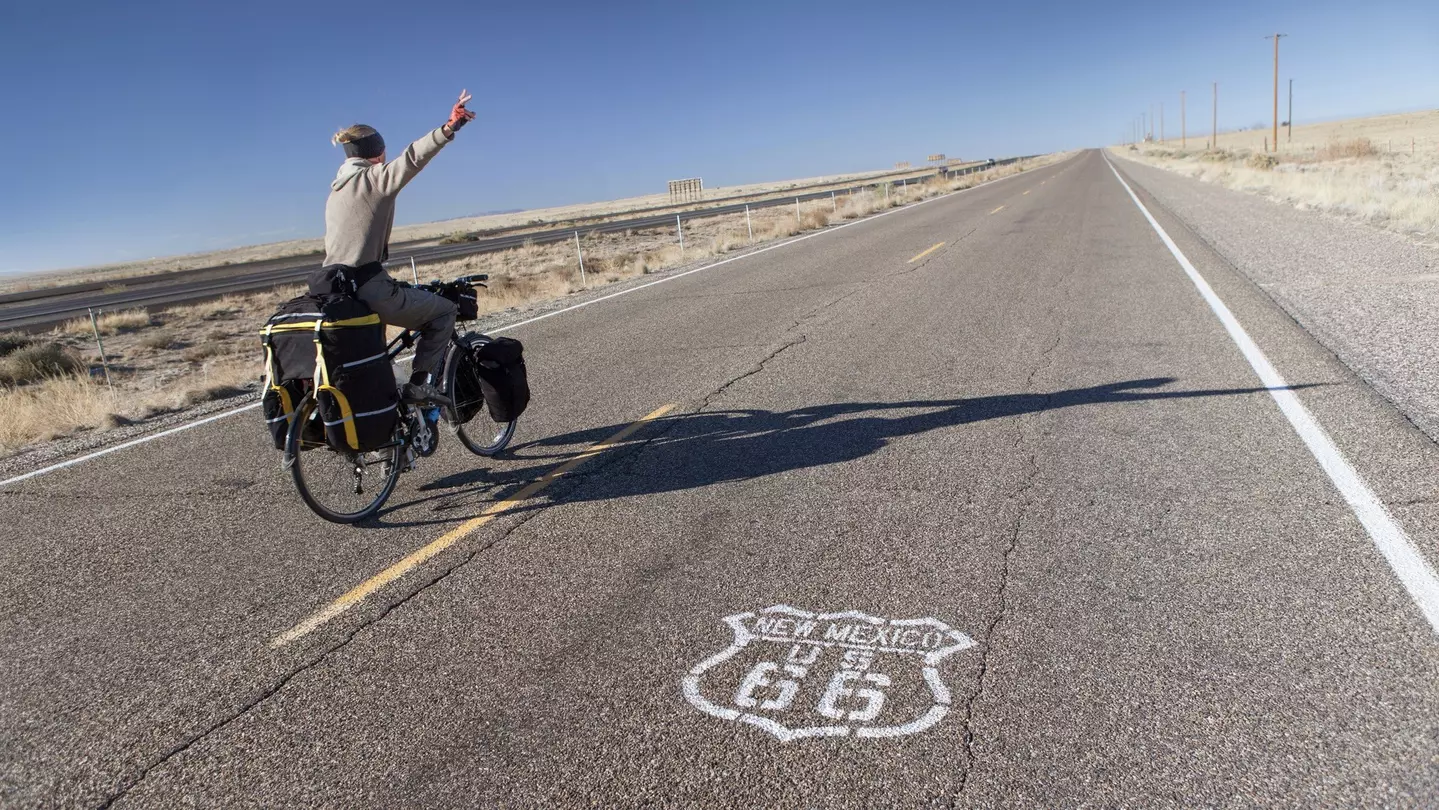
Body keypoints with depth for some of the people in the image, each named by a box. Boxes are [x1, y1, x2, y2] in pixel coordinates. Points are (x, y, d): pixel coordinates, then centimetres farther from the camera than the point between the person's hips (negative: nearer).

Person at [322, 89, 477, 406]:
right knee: (443, 311, 5)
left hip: (335, 290, 9)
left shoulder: (336, 189, 22)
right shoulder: (374, 177, -4)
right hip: (368, 288, -9)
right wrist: (448, 128, -35)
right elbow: (412, 158, -23)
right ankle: (420, 383, -5)